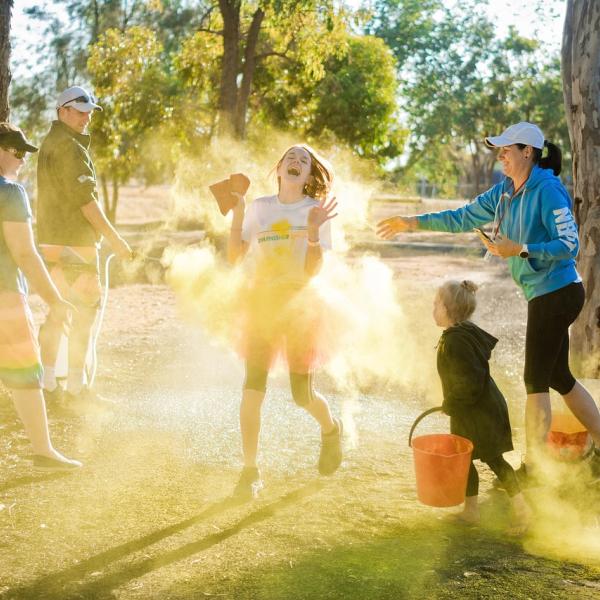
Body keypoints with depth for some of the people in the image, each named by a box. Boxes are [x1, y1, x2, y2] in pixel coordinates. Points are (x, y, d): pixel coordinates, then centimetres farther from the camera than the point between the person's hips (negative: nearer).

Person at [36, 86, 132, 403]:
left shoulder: (50, 143, 17)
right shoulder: (69, 147, -14)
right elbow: (85, 199, -19)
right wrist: (114, 238, -16)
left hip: (51, 241, 10)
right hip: (73, 242, -10)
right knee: (84, 310, -3)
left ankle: (47, 381, 18)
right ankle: (76, 385, 0)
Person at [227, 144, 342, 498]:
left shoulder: (316, 211, -3)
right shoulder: (260, 207, 5)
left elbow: (313, 270, -12)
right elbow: (234, 256, 0)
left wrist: (313, 230, -24)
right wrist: (238, 213, -6)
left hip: (299, 306, -2)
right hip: (261, 303, 2)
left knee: (302, 395, 2)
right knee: (253, 391, -6)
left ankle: (331, 430, 37)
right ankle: (250, 471, 5)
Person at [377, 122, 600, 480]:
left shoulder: (548, 191, -16)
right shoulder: (504, 192, 9)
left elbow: (570, 244, -19)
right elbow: (463, 218, 14)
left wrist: (520, 250, -26)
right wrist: (412, 223, 11)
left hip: (557, 293, -9)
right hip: (545, 295, 9)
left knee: (536, 380, -2)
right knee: (559, 378, 15)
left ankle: (533, 467, 7)